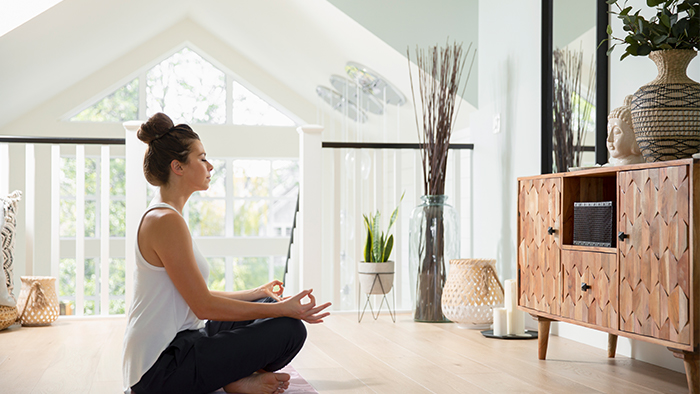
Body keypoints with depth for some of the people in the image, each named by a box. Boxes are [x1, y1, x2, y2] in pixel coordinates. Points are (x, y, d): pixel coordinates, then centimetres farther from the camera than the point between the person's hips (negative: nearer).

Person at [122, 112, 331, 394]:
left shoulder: (162, 217, 15)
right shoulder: (166, 221, -18)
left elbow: (196, 296, 20)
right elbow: (204, 306, -19)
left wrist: (256, 294, 29)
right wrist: (283, 309, -15)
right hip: (162, 369, -11)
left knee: (268, 302, 19)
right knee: (290, 329, -15)